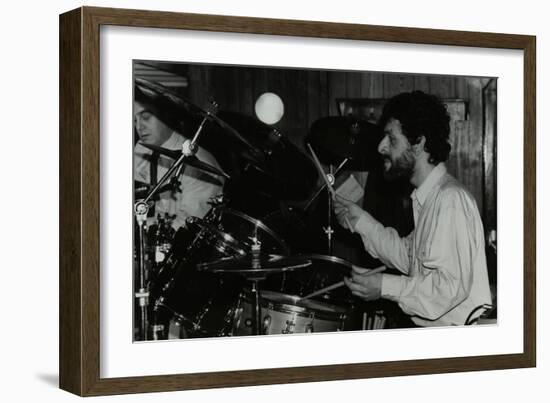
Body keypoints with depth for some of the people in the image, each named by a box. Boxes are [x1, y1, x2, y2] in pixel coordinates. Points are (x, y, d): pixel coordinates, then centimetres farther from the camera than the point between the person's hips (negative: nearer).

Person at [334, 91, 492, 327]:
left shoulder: (450, 199, -19)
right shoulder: (427, 196, 13)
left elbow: (453, 285, -24)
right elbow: (409, 258, 16)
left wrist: (386, 287, -18)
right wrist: (363, 222, 9)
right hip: (428, 328, 9)